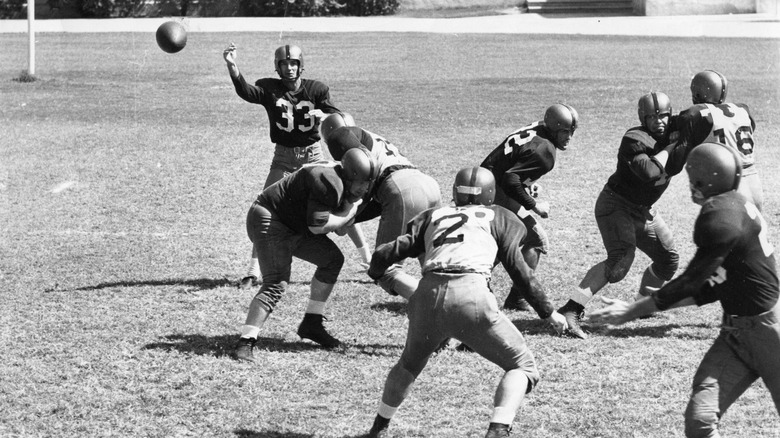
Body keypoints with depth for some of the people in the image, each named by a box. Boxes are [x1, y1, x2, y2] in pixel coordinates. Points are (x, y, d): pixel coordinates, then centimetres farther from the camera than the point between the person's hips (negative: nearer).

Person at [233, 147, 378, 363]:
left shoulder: (345, 185, 7)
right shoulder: (329, 182, -25)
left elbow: (339, 226, 12)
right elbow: (317, 226, -25)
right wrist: (349, 213, -14)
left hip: (293, 226, 10)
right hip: (268, 220, -10)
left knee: (332, 259, 12)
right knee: (276, 284, -21)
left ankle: (311, 324, 17)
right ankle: (245, 343, -25)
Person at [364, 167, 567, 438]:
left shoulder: (432, 217, 26)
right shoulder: (497, 217, 21)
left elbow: (386, 254, 20)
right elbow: (518, 271, 17)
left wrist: (376, 274, 43)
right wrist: (548, 312, 27)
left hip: (427, 296, 4)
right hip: (471, 296, -4)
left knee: (409, 365, 32)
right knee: (523, 368, 10)